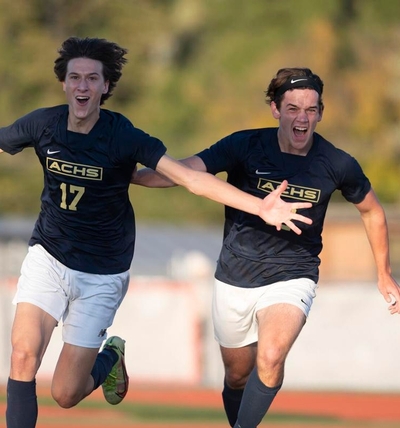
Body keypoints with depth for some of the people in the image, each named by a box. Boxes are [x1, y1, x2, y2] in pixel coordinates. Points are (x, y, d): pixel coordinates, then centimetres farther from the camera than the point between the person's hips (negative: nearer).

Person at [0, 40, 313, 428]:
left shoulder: (123, 136, -18)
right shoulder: (42, 124, -10)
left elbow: (190, 178, -25)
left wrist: (260, 207, -34)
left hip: (101, 275, -2)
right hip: (47, 256, 2)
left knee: (66, 395, 0)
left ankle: (110, 357, 33)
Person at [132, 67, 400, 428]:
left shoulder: (337, 165, -11)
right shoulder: (246, 146, -13)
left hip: (291, 278, -2)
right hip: (235, 279, 2)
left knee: (270, 359, -29)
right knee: (238, 375, 15)